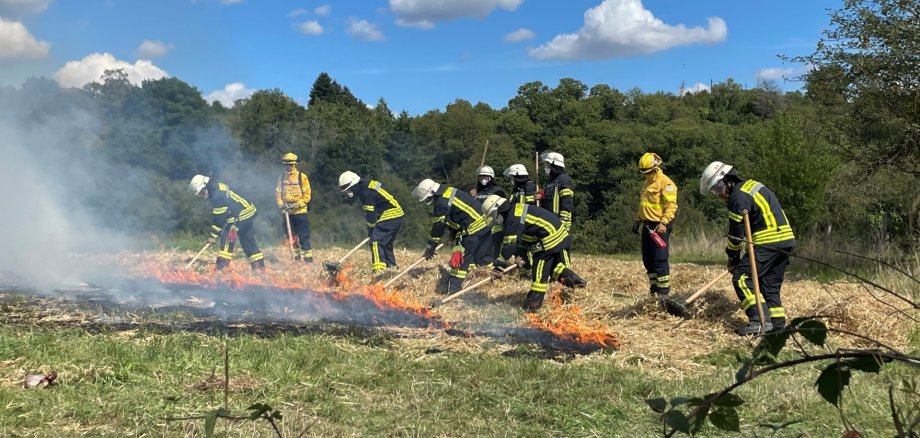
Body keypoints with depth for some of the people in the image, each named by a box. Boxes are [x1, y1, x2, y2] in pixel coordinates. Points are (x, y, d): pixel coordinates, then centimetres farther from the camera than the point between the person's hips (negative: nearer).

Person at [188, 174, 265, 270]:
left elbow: (220, 218, -20)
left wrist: (213, 235, -13)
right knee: (247, 240, 15)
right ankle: (259, 265, 20)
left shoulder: (217, 195, -22)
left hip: (242, 215, -10)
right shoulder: (217, 187, 9)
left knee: (226, 235, -11)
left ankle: (223, 263, -13)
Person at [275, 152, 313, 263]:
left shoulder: (302, 177, -5)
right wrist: (281, 205, -10)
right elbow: (278, 193, 7)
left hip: (300, 212, -5)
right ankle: (296, 257, 21)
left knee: (303, 237, -6)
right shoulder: (281, 178, 9)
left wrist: (297, 204, -17)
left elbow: (307, 195, -6)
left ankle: (308, 258, -4)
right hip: (287, 213, 5)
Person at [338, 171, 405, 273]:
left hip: (390, 216, -10)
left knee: (375, 240, -15)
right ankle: (391, 266, 30)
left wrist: (370, 230, -4)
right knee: (386, 242, 21)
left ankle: (378, 268, -23)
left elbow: (370, 214, -15)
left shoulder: (366, 192, -17)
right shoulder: (366, 184, 14)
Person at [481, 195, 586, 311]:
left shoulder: (513, 218, -15)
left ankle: (533, 304, 3)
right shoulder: (517, 210, 17)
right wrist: (519, 256, 17)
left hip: (549, 239, -10)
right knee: (556, 266, 20)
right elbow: (522, 237, 23)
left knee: (539, 272, -2)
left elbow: (510, 243, -16)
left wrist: (502, 262, -8)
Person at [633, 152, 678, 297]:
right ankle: (654, 290, 17)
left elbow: (671, 205, -17)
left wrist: (664, 223, -24)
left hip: (659, 227, -9)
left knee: (660, 260, -9)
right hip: (647, 226, 9)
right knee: (648, 260, 10)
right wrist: (637, 219, 20)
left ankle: (663, 292, -5)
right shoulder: (647, 183, 19)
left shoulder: (665, 182, -10)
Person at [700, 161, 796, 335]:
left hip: (768, 241, -10)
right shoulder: (749, 185, 18)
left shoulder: (738, 196, -13)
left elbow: (736, 232, -9)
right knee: (770, 285, 14)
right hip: (785, 238, 10)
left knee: (742, 278, -9)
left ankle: (760, 320, -17)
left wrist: (733, 258, 4)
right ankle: (778, 324, 12)